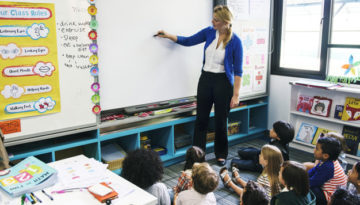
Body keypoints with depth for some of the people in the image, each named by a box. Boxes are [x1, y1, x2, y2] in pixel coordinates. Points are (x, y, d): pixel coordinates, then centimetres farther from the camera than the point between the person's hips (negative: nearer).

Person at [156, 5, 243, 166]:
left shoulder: (235, 41, -13)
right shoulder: (209, 32, 1)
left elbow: (238, 70, -10)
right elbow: (188, 41, 14)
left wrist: (236, 94, -12)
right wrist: (167, 35, 4)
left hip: (223, 82, -4)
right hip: (205, 79, 4)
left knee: (221, 122, 7)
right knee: (201, 119, 7)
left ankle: (221, 155, 27)